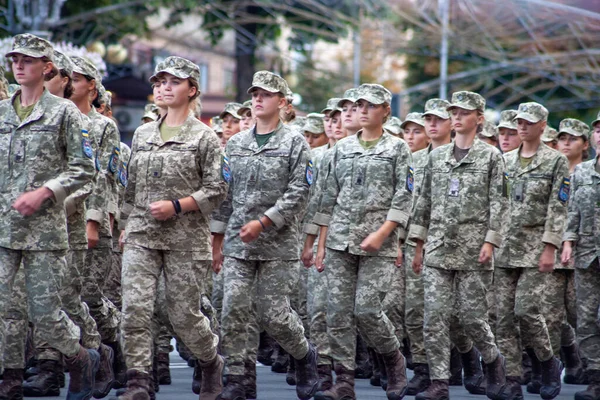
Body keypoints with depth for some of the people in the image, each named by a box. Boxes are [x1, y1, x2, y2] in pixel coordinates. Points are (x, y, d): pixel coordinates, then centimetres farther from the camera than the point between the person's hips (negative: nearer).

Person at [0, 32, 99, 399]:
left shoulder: (64, 112, 0)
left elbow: (84, 169, -3)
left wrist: (43, 192, -13)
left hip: (45, 227, -4)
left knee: (45, 312, -1)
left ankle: (82, 359, 25)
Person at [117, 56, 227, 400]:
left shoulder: (204, 137, 0)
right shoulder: (142, 135, 14)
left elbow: (217, 189, -5)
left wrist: (176, 206, -15)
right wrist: (127, 224, 17)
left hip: (185, 238, -4)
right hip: (141, 236, 4)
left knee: (184, 313, 1)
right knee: (135, 307, -11)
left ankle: (212, 362, 29)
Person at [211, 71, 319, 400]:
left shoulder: (294, 143, -1)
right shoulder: (235, 144, 13)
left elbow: (298, 193, -9)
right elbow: (225, 194, 15)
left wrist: (263, 222, -17)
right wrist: (217, 240, 13)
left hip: (278, 245, -4)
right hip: (237, 245, 4)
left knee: (274, 315, -3)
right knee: (233, 311, -5)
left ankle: (304, 354, 25)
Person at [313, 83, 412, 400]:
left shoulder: (398, 149, 3)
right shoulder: (342, 148, 14)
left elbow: (403, 199, -4)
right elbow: (329, 199, 15)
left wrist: (381, 234, -16)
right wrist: (321, 244, 10)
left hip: (378, 244, -4)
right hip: (340, 242, 4)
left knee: (366, 310, -11)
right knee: (338, 313, -2)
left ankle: (395, 361, 15)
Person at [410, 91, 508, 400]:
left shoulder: (491, 156, 2)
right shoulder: (436, 156, 13)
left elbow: (497, 203, -2)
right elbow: (424, 201, 16)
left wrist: (490, 241, -12)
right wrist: (418, 244, 12)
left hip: (473, 249, -3)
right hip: (438, 248, 4)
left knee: (472, 315, -2)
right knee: (435, 317, -4)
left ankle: (493, 359, 26)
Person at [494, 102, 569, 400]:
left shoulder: (556, 161, 0)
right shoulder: (505, 161, 14)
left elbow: (557, 208, -6)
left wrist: (549, 248, -13)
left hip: (536, 248, -5)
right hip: (505, 249, 5)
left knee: (526, 309, -14)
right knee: (504, 316, -1)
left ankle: (549, 363, 9)